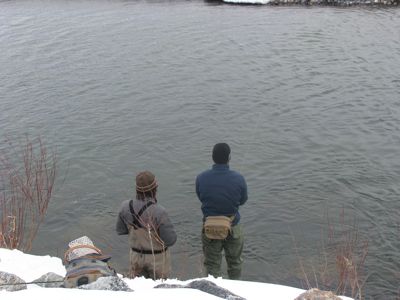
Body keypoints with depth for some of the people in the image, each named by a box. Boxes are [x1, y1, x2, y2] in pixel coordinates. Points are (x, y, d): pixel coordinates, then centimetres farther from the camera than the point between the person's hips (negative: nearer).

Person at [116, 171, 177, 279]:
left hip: (136, 254, 4)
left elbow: (120, 230, -1)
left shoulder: (126, 207, -17)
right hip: (157, 257, -4)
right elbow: (170, 240, -24)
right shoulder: (159, 212, -32)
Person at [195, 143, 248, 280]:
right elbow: (243, 200, -4)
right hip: (233, 228, 0)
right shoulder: (239, 179, -20)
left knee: (212, 264, 19)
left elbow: (201, 198, 0)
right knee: (235, 262, 24)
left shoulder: (201, 178, -17)